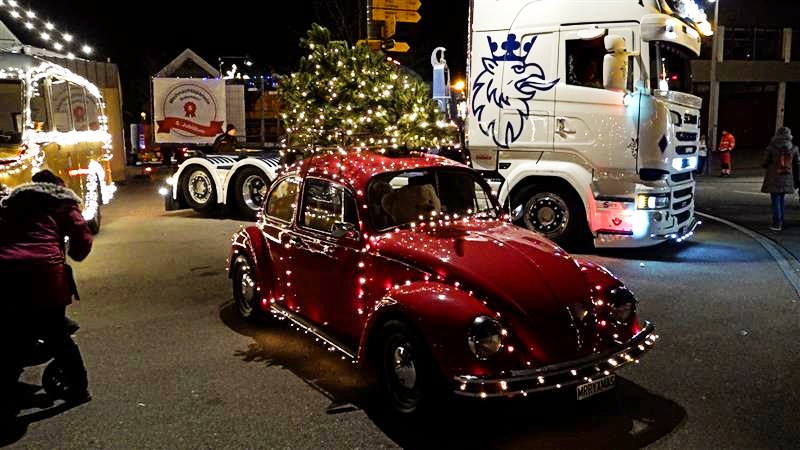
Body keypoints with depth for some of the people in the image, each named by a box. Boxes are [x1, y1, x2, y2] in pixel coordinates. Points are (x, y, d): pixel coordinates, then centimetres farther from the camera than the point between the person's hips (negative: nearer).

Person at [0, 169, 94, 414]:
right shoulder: (63, 203, 16)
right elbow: (83, 239, 7)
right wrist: (73, 254, 26)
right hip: (44, 270, -2)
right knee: (57, 334, 13)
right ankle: (78, 387, 19)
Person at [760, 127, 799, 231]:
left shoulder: (771, 148, -10)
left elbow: (765, 164, -6)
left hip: (774, 179, -3)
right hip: (787, 179, 3)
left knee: (776, 200, 1)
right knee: (781, 200, 15)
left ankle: (777, 224, -1)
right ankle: (780, 223, 20)